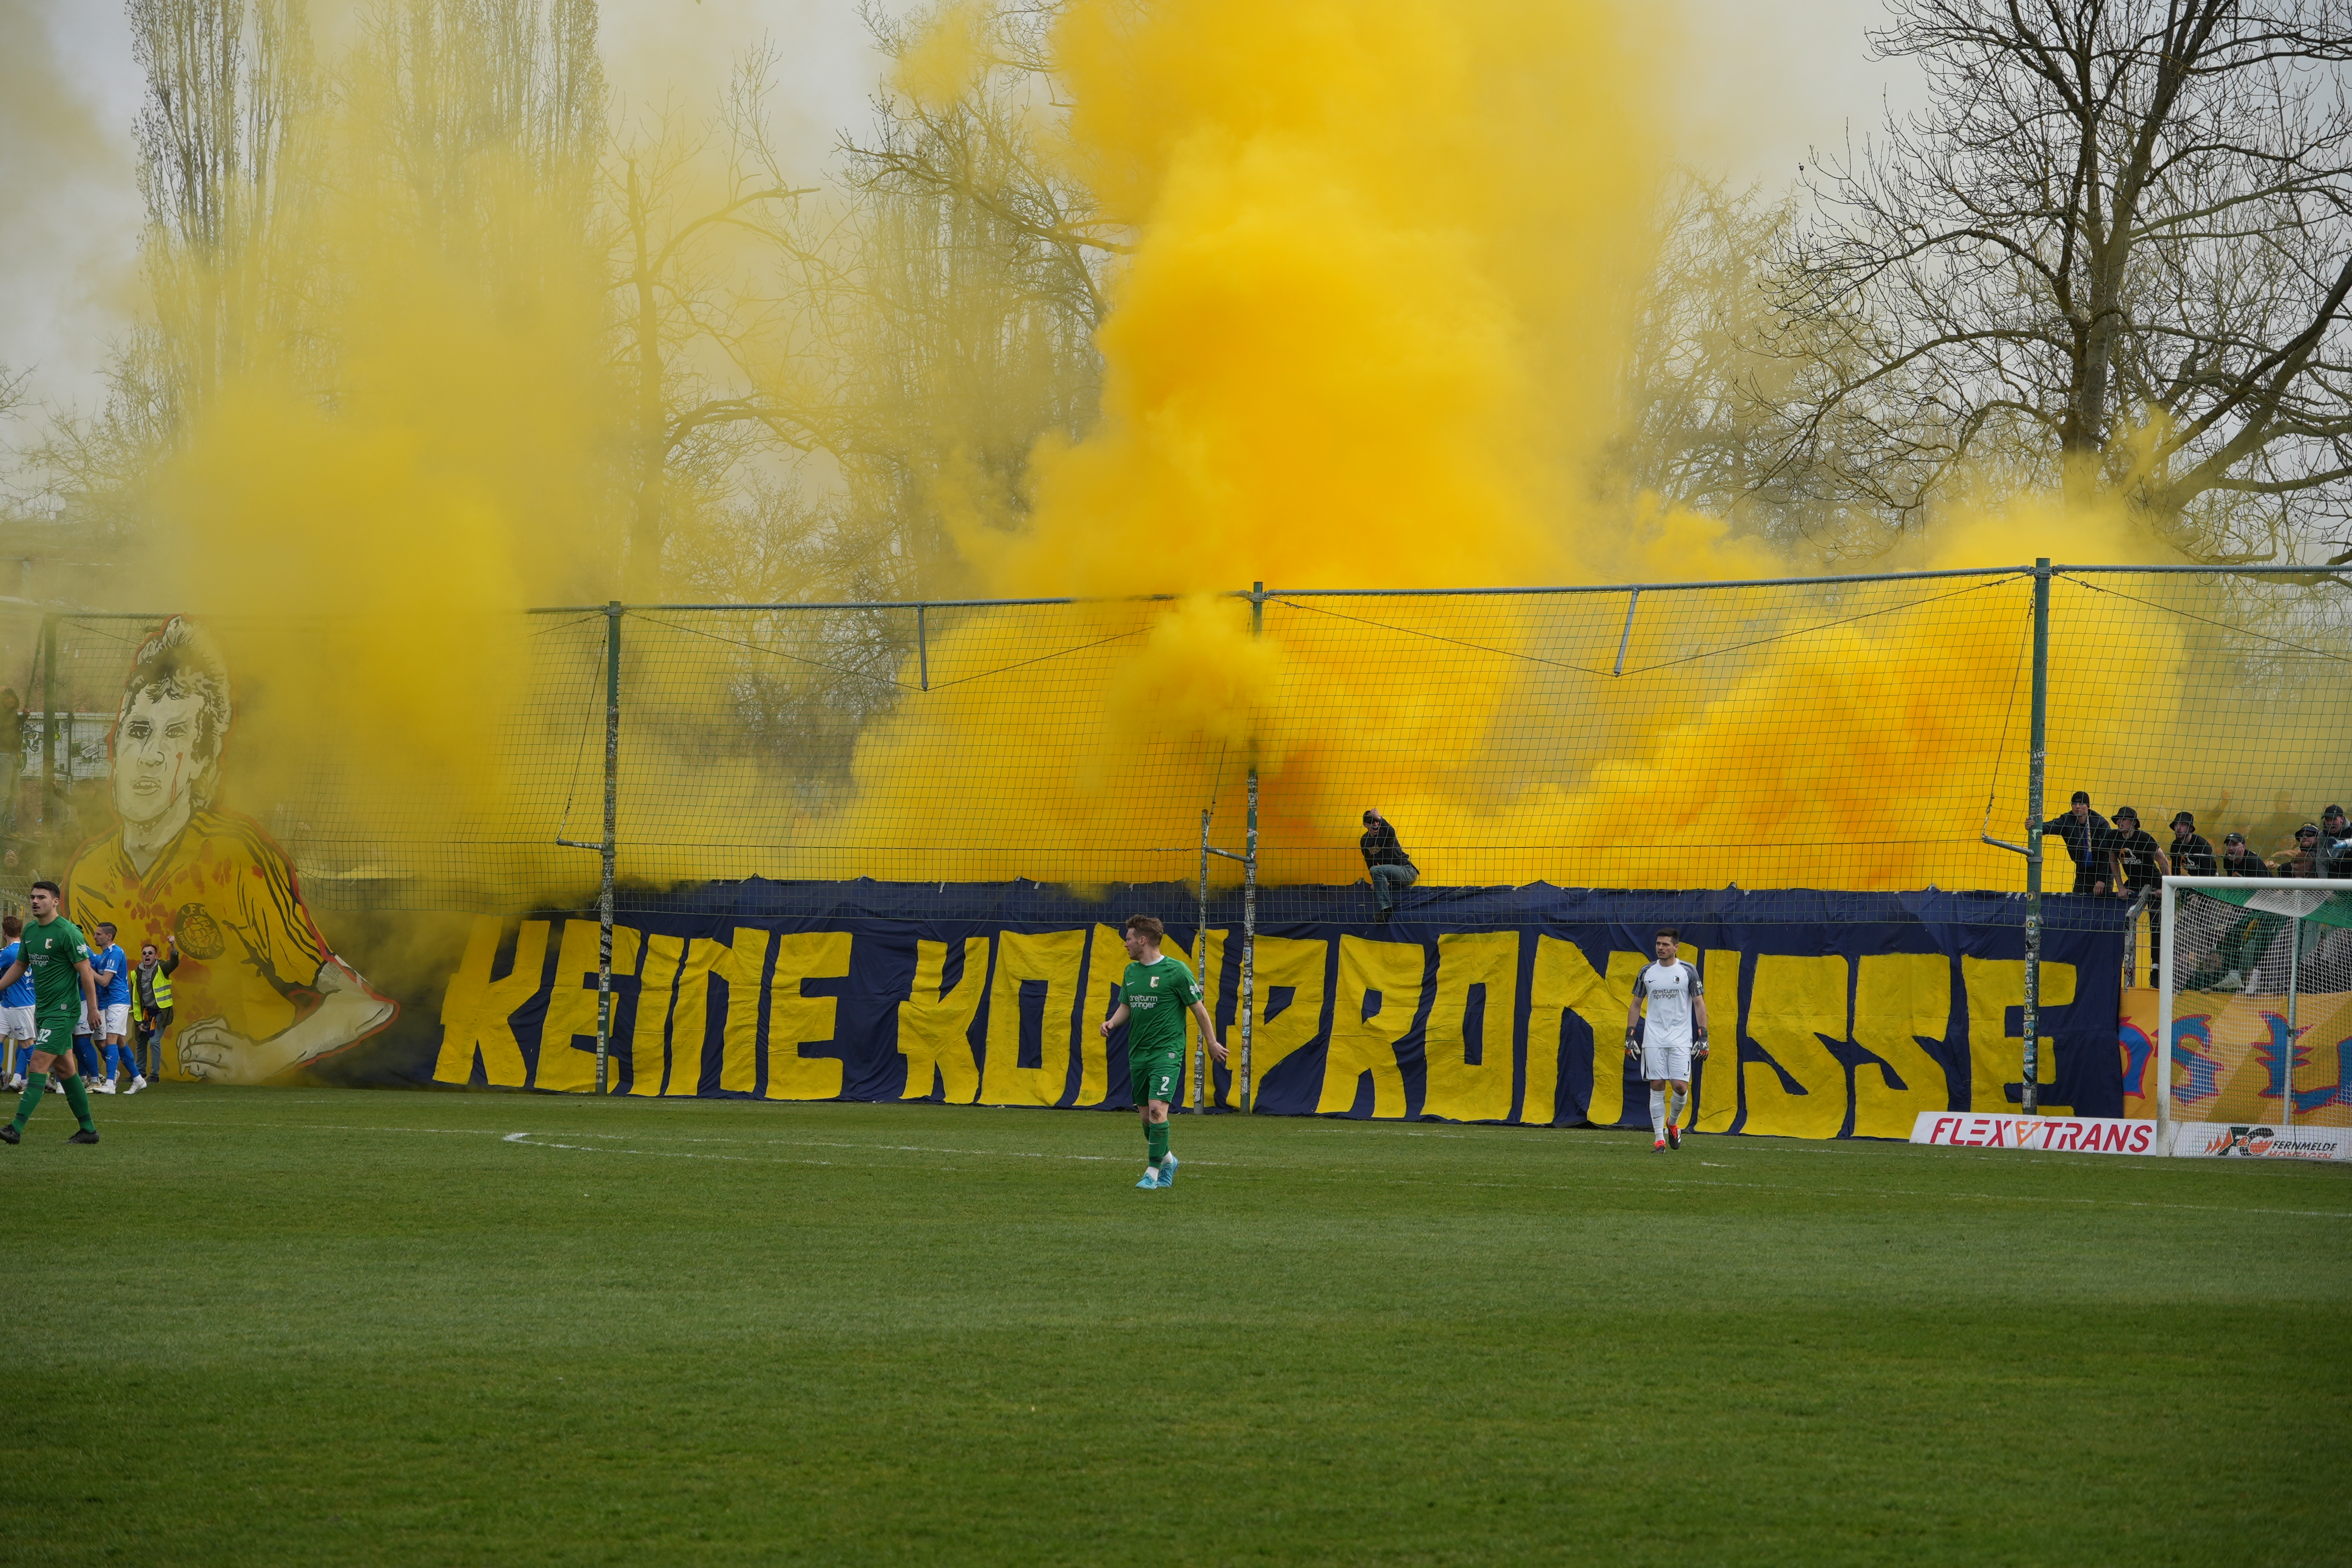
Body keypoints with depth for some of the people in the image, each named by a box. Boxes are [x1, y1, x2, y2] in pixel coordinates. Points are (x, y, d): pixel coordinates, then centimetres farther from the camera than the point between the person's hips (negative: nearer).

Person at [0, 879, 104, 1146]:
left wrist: (93, 1008, -15)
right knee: (64, 1068, 11)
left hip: (62, 1010, -8)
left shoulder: (67, 932, -13)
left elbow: (85, 971, -13)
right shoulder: (29, 931, 10)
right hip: (42, 1010, 8)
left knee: (39, 1063, -14)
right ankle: (88, 1130, 17)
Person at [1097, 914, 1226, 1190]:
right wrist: (1112, 1022, 0)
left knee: (1157, 1110, -18)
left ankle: (1153, 1172, -12)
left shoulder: (1176, 971, -9)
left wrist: (1212, 1043, 1)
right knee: (1146, 1114, 11)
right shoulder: (1131, 971, 11)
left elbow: (1199, 1008, -3)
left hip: (1166, 1051, -7)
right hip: (1138, 1053, 7)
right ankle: (1167, 1160, 33)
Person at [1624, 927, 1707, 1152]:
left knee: (1680, 1087, -10)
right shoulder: (1647, 973, 8)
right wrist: (1630, 1035, 7)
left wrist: (1703, 1037, -5)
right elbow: (1636, 1005, 15)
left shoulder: (1688, 971, 1)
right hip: (1653, 1039, 2)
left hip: (1681, 1039, -2)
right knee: (1657, 1087, -2)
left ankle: (1673, 1122, 19)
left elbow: (1699, 1004, 2)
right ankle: (1660, 1138, 3)